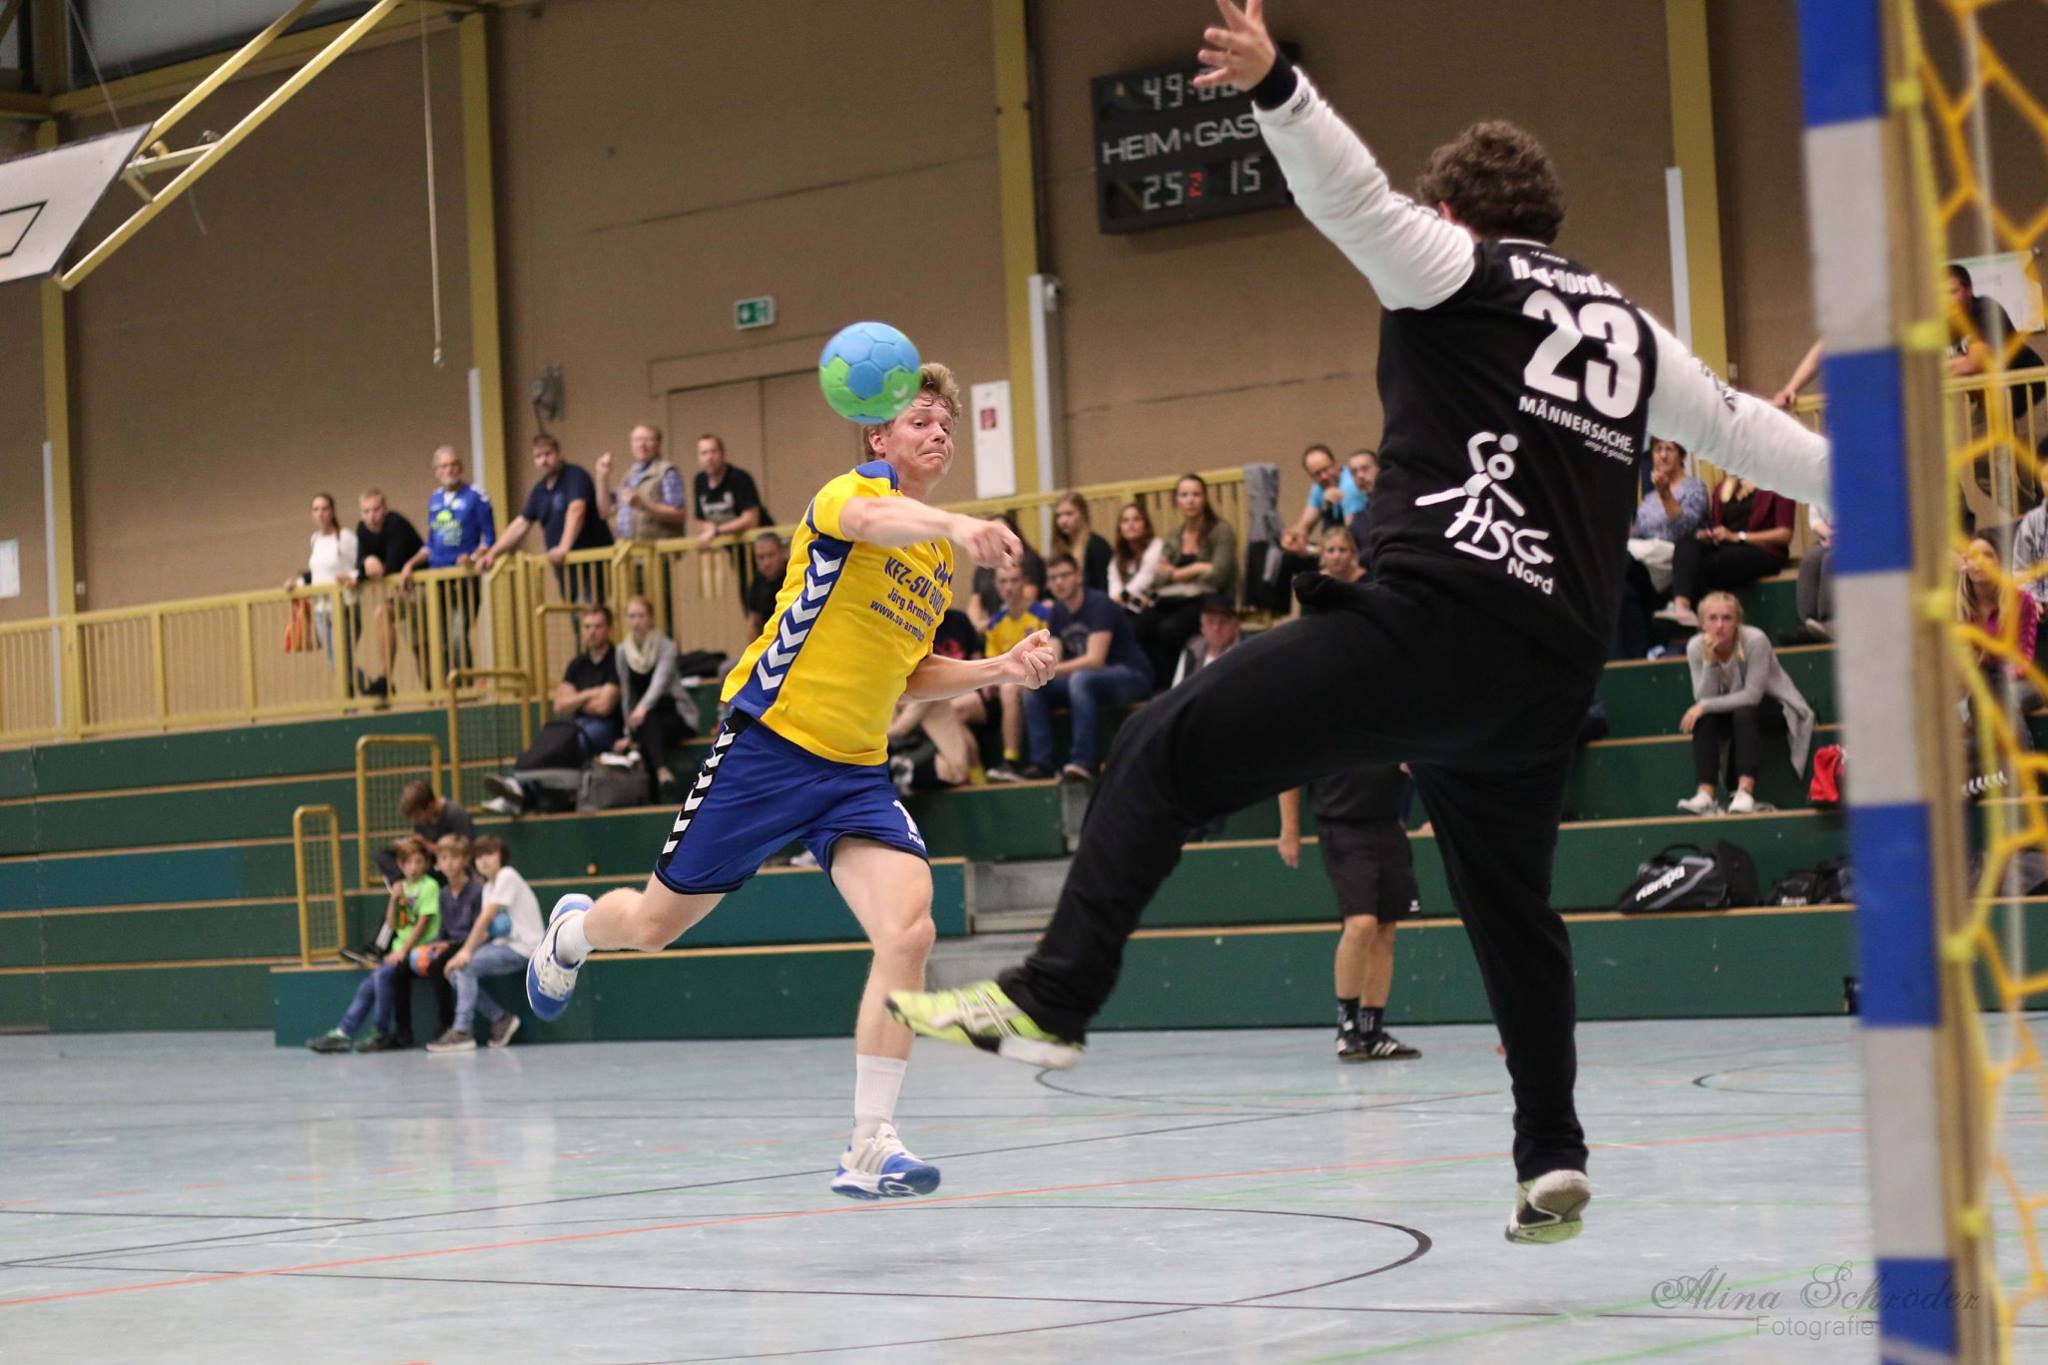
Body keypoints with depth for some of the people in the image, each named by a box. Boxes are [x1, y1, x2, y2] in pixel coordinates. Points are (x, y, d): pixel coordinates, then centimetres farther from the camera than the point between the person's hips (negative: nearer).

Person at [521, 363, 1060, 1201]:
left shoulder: (938, 559, 15)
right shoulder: (857, 487, -8)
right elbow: (872, 519, -36)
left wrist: (999, 670, 9)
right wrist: (956, 524, -57)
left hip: (857, 771, 6)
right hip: (768, 744, -6)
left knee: (907, 930, -19)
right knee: (657, 924, 9)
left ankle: (870, 1148, -15)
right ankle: (573, 931, 47)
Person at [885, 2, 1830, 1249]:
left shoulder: (1458, 272, 7)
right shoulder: (1632, 333, 25)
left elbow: (1357, 200, -11)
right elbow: (1740, 426, 35)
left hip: (1433, 622, -7)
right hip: (1552, 676, 7)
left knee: (1165, 751, -5)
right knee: (1513, 910, 23)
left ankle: (1051, 999, -16)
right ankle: (1553, 1160, 23)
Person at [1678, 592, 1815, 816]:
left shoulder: (1755, 640, -27)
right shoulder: (1696, 647, -15)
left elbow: (1752, 696, -28)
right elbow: (1704, 699, -20)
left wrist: (1705, 706, -31)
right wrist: (1709, 661, -33)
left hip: (1774, 707, -4)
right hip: (1731, 706, 4)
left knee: (1743, 714, -34)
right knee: (1704, 720, -26)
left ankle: (1745, 792, -40)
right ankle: (1706, 795, -32)